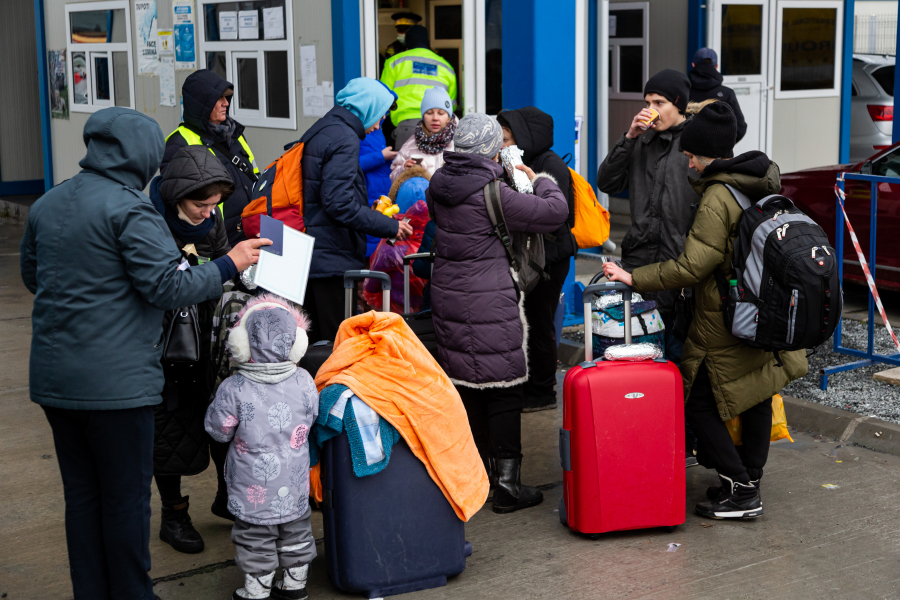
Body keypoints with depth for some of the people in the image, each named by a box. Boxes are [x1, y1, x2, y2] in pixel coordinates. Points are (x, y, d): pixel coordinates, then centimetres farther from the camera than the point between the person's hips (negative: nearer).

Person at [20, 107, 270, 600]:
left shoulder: (46, 204, 9)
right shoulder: (129, 209, -15)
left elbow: (31, 276, 21)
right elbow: (168, 288, -18)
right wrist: (229, 264, -8)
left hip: (54, 376, 7)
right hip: (115, 382, -7)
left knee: (82, 494, 16)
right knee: (126, 496, 6)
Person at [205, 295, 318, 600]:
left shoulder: (234, 389, -20)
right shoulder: (303, 383, -10)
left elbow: (218, 431, -9)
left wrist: (218, 403, 8)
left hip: (253, 491, -4)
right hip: (294, 486, 4)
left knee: (255, 540, 10)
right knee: (296, 534, 20)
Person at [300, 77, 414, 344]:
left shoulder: (317, 131, 15)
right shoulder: (344, 139, -15)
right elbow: (340, 203, -23)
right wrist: (390, 226, -15)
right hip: (332, 258, -10)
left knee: (314, 343, 16)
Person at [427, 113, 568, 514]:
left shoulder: (439, 185, 3)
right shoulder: (494, 194, -18)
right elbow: (555, 211, -14)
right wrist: (542, 181, 8)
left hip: (447, 297, 7)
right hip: (491, 305, -7)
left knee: (464, 385, 17)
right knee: (503, 390, 1)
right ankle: (506, 483, 4)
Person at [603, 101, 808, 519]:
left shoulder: (717, 200, -20)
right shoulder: (765, 182, 7)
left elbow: (692, 267, -22)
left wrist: (633, 279, -16)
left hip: (726, 326, -9)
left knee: (698, 402, 0)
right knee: (757, 397, 16)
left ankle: (740, 491, 0)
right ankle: (749, 481, 26)